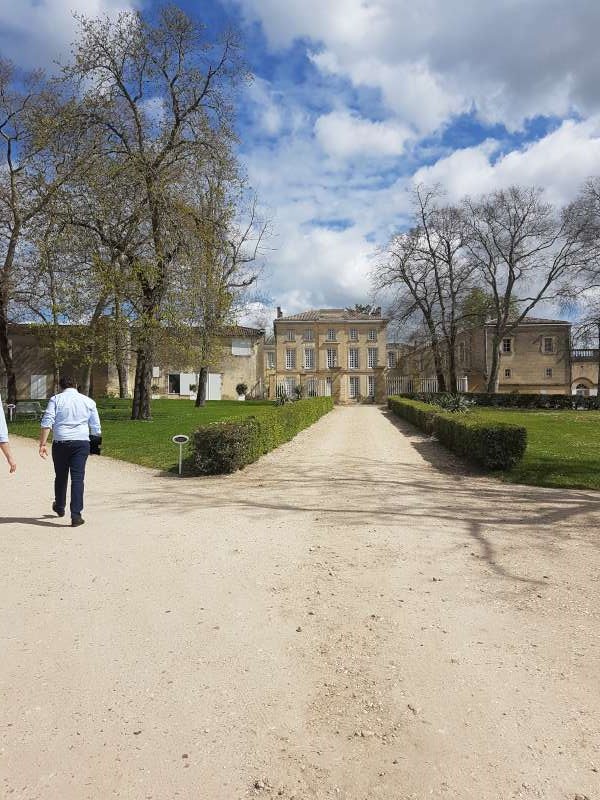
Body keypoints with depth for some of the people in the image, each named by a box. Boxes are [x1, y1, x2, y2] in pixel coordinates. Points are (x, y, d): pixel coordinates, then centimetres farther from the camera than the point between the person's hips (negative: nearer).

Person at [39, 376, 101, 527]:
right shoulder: (88, 401, 8)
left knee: (61, 476, 17)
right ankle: (76, 515, -7)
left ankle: (60, 507, 38)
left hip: (60, 442, 0)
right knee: (78, 478, -1)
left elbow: (47, 423, -7)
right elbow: (96, 428, 10)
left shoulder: (56, 399, 3)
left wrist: (43, 444, -8)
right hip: (81, 443, 0)